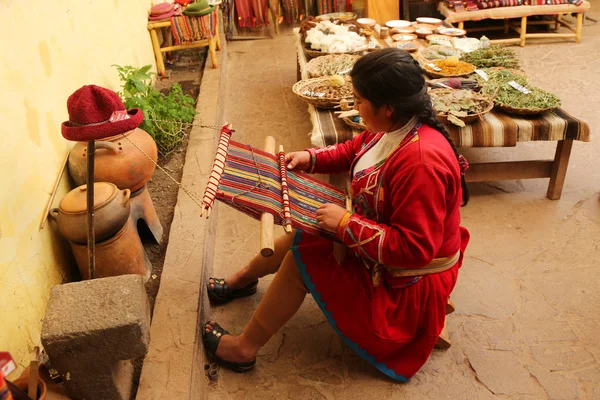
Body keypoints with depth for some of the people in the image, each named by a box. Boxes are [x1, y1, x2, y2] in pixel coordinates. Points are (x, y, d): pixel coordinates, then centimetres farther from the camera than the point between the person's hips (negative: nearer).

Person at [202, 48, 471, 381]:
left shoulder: (422, 161, -36)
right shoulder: (394, 128, -8)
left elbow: (414, 248, -35)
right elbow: (354, 150, 14)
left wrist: (346, 224, -30)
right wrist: (312, 158, -1)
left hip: (404, 283, -9)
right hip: (381, 235, 9)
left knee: (300, 258, -9)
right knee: (298, 236, 13)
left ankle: (245, 348, 11)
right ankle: (242, 279, 41)